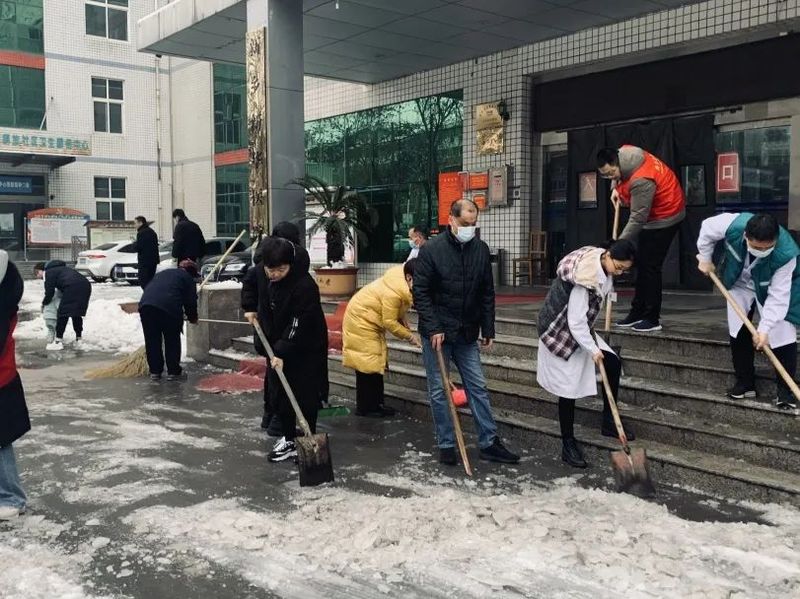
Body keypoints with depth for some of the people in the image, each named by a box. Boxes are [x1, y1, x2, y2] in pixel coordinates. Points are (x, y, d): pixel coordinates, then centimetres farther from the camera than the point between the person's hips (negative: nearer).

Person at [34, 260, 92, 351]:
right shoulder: (58, 268, 34)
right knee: (77, 313, 19)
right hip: (85, 284, 9)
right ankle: (78, 340, 22)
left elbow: (49, 292, 6)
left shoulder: (49, 273, 8)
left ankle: (58, 341, 3)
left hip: (73, 287, -8)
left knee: (63, 313, 0)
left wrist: (44, 303, 23)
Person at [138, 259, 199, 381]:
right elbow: (190, 301, 11)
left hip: (145, 304, 5)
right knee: (172, 341, 9)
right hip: (169, 307, -5)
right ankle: (173, 372, 13)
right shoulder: (187, 278, 16)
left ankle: (155, 371, 19)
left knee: (152, 341, 14)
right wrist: (192, 318, 28)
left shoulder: (163, 273, 34)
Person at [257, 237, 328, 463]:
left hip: (307, 348, -7)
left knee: (306, 397, -1)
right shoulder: (268, 281, -3)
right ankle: (288, 439, 26)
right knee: (280, 394, 12)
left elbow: (299, 324, -29)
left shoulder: (305, 285, -27)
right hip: (278, 346, 7)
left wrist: (282, 353, -30)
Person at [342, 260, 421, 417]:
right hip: (361, 321, -10)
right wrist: (409, 336, -17)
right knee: (367, 364, -6)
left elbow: (394, 311, 11)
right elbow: (389, 322, -26)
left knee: (376, 363, 12)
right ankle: (364, 407, 2)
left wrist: (403, 323, 0)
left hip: (369, 320, 10)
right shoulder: (393, 291, -33)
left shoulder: (401, 278, -5)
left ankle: (376, 403, 20)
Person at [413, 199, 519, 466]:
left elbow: (487, 293, 8)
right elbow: (420, 293, -11)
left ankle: (489, 443, 15)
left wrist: (488, 329, 6)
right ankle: (446, 445, 16)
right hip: (437, 333, -4)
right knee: (439, 391, 4)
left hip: (467, 334, 4)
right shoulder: (431, 249, -11)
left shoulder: (480, 249, 2)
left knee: (478, 387, 7)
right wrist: (433, 328, -17)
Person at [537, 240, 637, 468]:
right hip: (561, 333, -9)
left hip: (580, 330, 9)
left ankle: (608, 421, 13)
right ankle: (568, 445, 9)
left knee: (613, 363, -1)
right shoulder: (584, 278, -30)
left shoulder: (601, 268, -2)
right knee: (569, 387, -4)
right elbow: (576, 321, -26)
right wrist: (593, 349, -17)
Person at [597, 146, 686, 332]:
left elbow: (637, 219, -33)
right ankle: (638, 312, 20)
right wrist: (614, 188, -1)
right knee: (641, 264, 12)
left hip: (665, 217, -10)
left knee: (650, 266, -9)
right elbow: (616, 173, 16)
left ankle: (652, 319, -2)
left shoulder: (641, 181, -36)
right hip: (650, 215, 10)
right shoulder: (622, 153, -10)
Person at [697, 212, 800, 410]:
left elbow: (777, 295, -34)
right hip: (739, 281, 3)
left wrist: (764, 328, -35)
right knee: (738, 330, 1)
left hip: (771, 287, -2)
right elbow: (707, 228, -15)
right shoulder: (733, 225, -39)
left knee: (783, 332, -11)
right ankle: (745, 382, 13)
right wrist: (705, 258, -3)